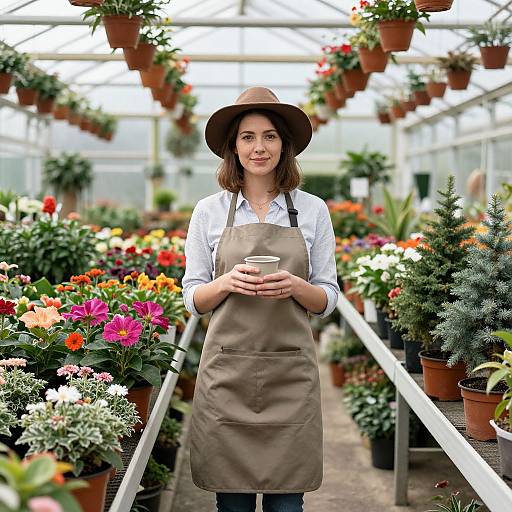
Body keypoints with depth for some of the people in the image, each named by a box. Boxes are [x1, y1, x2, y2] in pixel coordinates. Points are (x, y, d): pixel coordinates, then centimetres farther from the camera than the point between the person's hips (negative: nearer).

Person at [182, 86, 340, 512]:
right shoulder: (210, 211, 4)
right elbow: (193, 298, 7)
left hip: (291, 370, 0)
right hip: (227, 368, 0)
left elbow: (328, 299, 7)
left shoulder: (312, 210, 5)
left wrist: (295, 287, -14)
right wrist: (227, 282, -13)